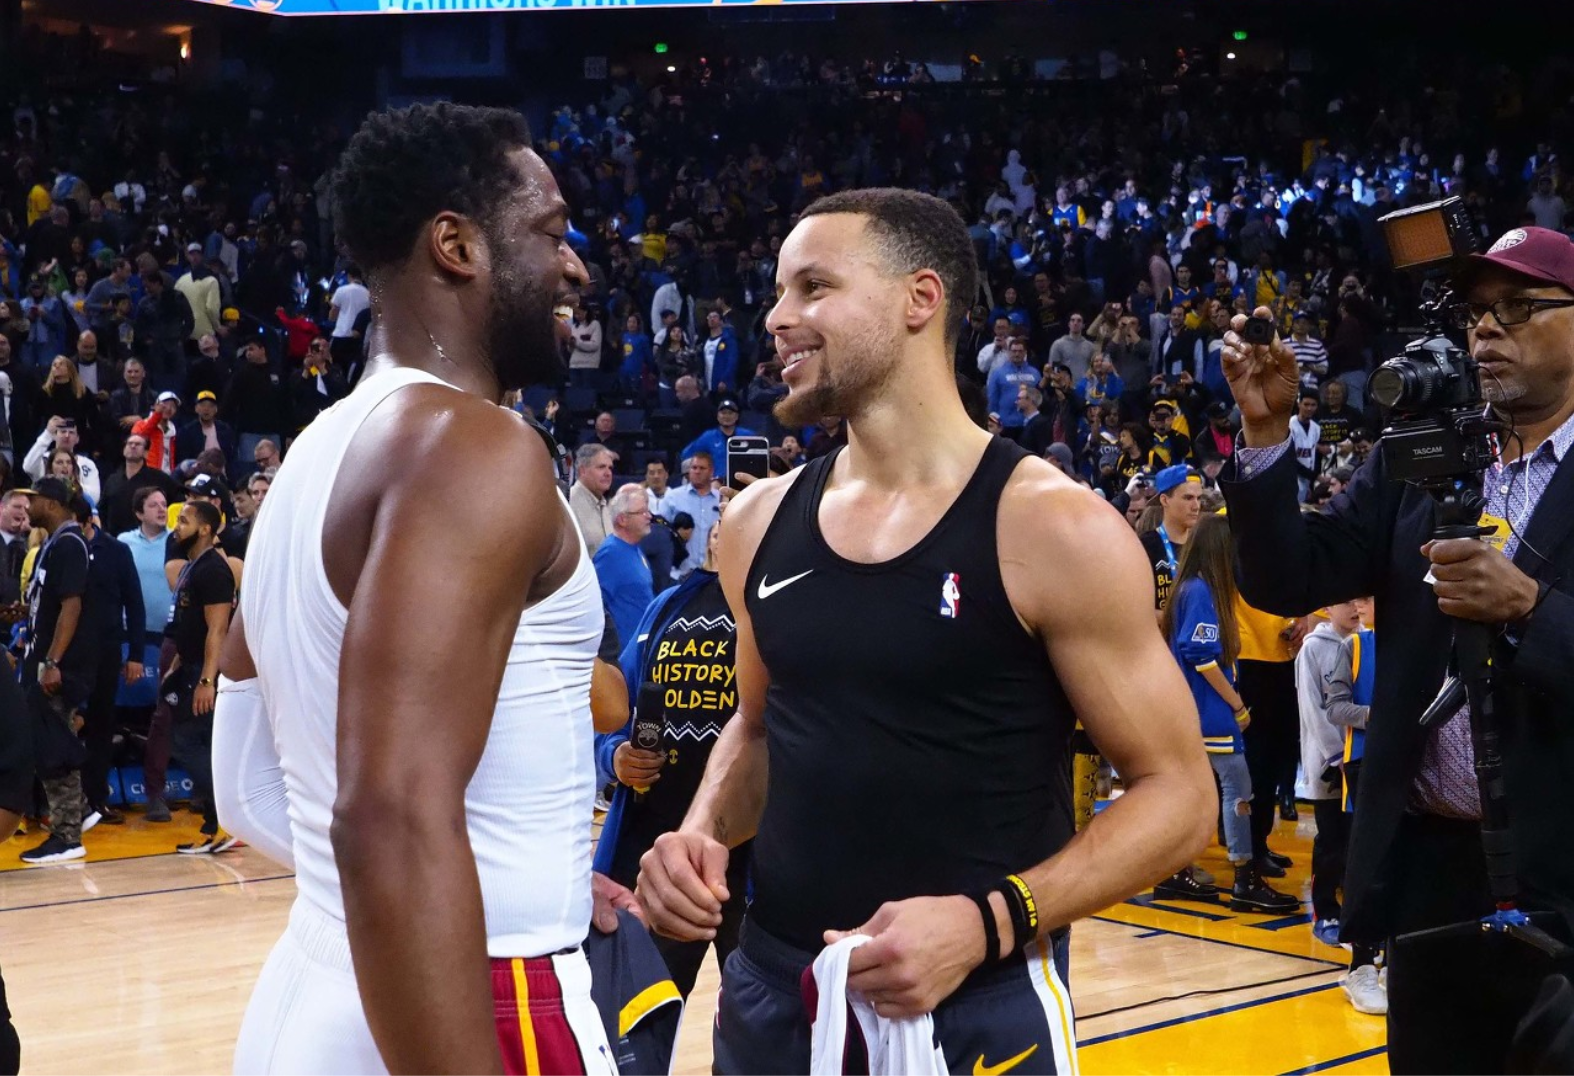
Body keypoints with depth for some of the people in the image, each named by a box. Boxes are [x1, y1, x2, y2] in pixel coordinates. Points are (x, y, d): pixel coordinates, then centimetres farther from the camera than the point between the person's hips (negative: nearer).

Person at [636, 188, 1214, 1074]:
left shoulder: (1052, 528, -12)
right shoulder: (760, 522, 4)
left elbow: (1177, 794, -10)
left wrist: (988, 922, -22)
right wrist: (703, 832, -1)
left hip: (979, 1003, -5)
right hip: (771, 988, 5)